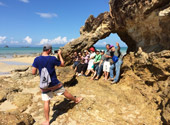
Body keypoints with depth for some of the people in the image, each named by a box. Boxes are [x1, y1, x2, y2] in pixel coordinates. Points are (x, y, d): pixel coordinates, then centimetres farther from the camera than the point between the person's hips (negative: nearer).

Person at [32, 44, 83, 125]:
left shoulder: (36, 59, -7)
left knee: (46, 102, 9)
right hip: (54, 83, -1)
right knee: (65, 93, 20)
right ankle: (76, 100, 45)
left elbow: (33, 72, -5)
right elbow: (62, 64, 2)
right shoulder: (52, 58, -13)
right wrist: (59, 55, 11)